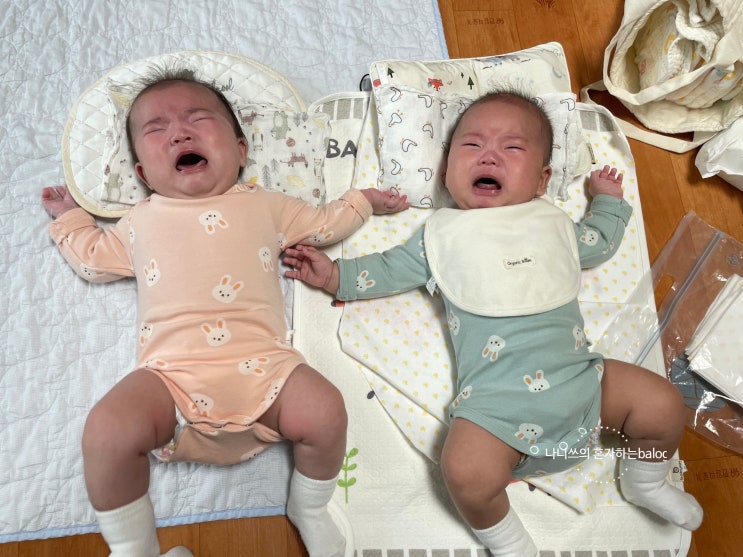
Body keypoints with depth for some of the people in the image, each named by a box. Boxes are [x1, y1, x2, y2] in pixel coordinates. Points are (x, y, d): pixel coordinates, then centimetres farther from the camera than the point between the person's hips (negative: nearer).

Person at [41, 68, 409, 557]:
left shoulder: (264, 205, 20)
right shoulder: (141, 221, 23)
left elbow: (323, 224, 31)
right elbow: (94, 260, 38)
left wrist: (363, 200, 33)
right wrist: (71, 216, 44)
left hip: (260, 362, 0)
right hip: (171, 372, 1)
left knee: (325, 411, -25)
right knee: (108, 430, -27)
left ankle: (310, 508, 9)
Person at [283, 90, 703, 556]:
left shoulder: (553, 224, 18)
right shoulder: (443, 235, 11)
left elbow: (599, 244, 34)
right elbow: (388, 270, 15)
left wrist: (608, 199, 41)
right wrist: (335, 275, 8)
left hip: (579, 374, 4)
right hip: (497, 399, -3)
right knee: (466, 474, -27)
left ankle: (646, 482, 29)